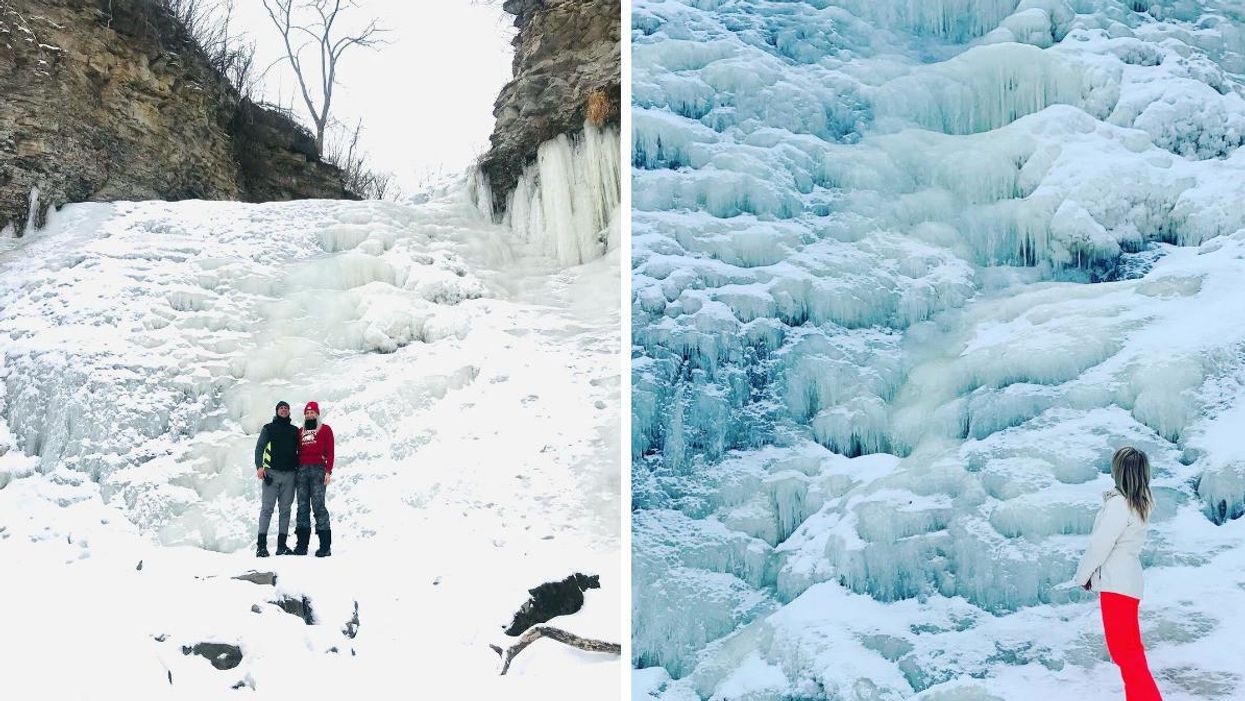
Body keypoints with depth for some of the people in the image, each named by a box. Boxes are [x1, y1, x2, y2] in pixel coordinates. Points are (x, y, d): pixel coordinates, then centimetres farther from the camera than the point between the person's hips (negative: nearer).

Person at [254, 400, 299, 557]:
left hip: (289, 474, 3)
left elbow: (299, 450, 20)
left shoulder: (294, 431, 17)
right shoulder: (268, 428, 9)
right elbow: (259, 447, 1)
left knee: (285, 509, 3)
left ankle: (282, 545, 6)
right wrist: (259, 466, -14)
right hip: (271, 473, -3)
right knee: (267, 508, -7)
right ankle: (261, 545, -8)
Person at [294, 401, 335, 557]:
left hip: (318, 469, -4)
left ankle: (325, 545, -12)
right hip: (302, 470, 4)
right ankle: (302, 545, 2)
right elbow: (297, 452, 21)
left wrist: (328, 471, -9)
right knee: (302, 506, 1)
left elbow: (330, 451, 1)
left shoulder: (325, 430, 8)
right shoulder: (300, 432, 20)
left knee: (318, 505, -12)